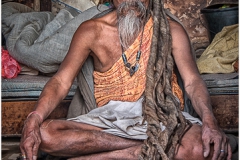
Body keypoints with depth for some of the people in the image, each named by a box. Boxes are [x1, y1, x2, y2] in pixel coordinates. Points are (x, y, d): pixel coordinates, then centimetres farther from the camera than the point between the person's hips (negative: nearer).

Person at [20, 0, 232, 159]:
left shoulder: (171, 31, 3)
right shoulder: (91, 31, 3)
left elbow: (192, 82, -5)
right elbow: (61, 81, -4)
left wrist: (209, 120, -27)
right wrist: (35, 118, -24)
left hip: (159, 116, -1)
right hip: (109, 118, 1)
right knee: (45, 134, -25)